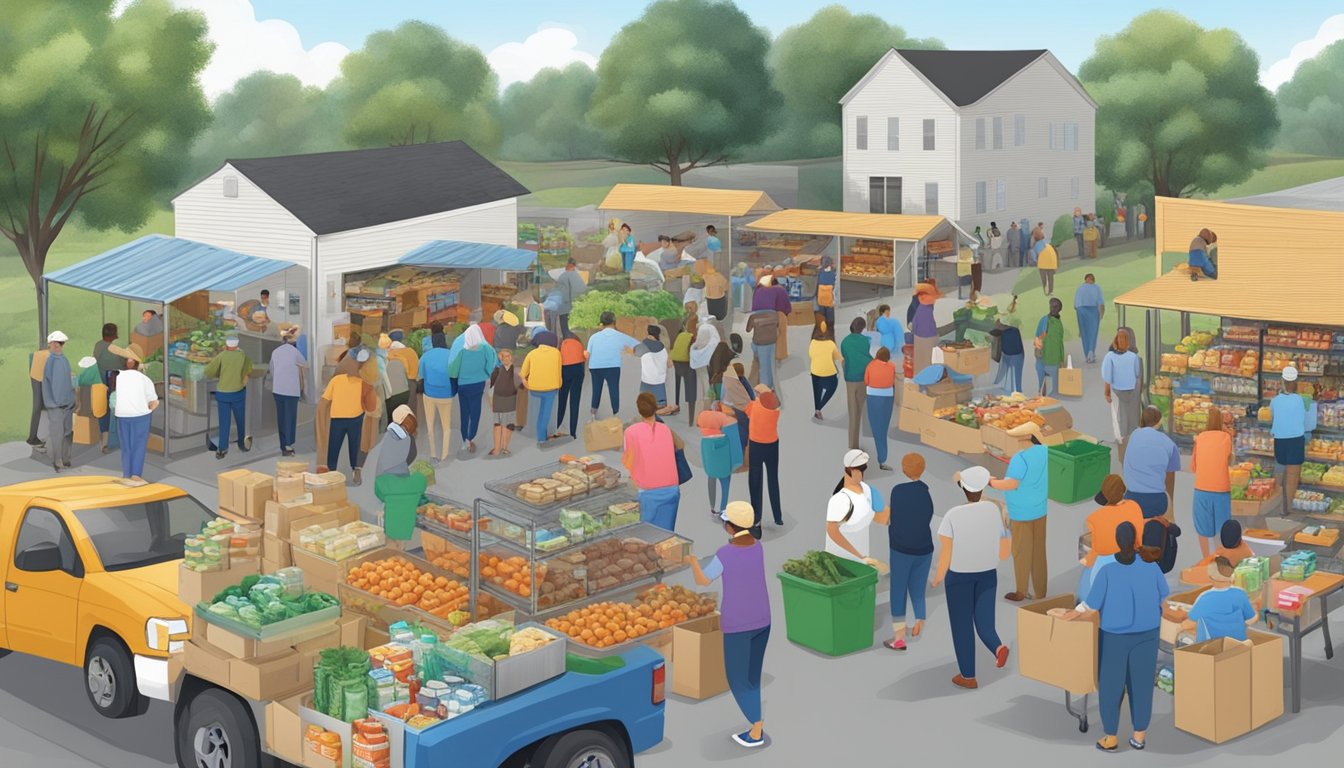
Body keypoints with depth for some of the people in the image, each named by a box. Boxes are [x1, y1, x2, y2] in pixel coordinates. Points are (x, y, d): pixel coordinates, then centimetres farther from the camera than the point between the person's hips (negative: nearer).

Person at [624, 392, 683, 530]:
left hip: (649, 493, -3)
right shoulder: (666, 429, 5)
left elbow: (628, 462, 3)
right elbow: (681, 446, 22)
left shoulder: (631, 432, -5)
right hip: (671, 490, 3)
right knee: (667, 531, 9)